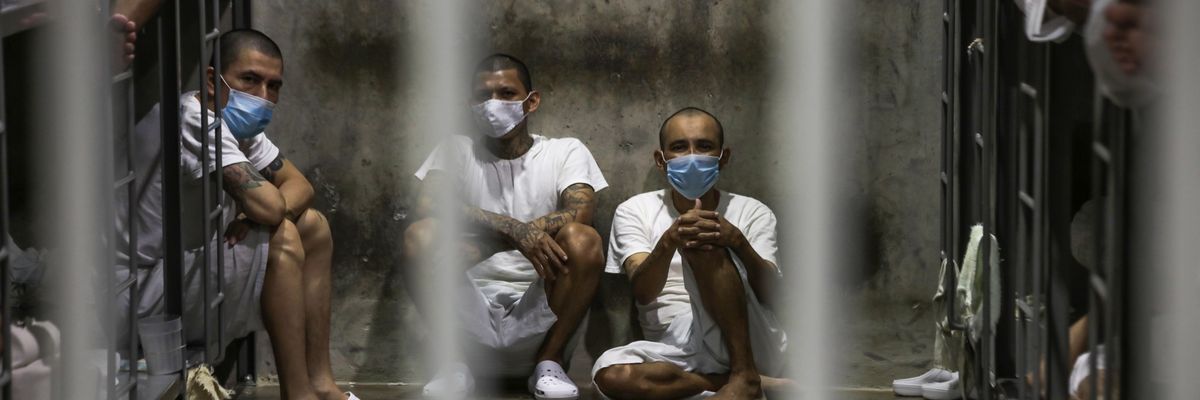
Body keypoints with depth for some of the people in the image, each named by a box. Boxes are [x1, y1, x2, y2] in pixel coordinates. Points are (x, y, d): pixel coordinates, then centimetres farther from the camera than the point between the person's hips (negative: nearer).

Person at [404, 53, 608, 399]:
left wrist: (491, 241, -22)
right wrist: (513, 229, -27)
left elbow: (580, 212, -12)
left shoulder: (566, 152, 9)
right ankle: (454, 363, -9)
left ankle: (549, 363, -8)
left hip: (538, 314, 0)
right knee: (420, 235, -24)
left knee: (582, 240, -26)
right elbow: (428, 205, -11)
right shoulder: (457, 150, 10)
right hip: (473, 315, 0)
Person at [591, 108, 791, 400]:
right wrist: (669, 241, -30)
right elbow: (642, 293, -9)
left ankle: (745, 376, -22)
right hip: (678, 352, 2)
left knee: (703, 244, -23)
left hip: (747, 344, -1)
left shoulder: (753, 212, 8)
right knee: (610, 373, -32)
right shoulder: (635, 211, 8)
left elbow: (768, 293, -8)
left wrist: (738, 242, -28)